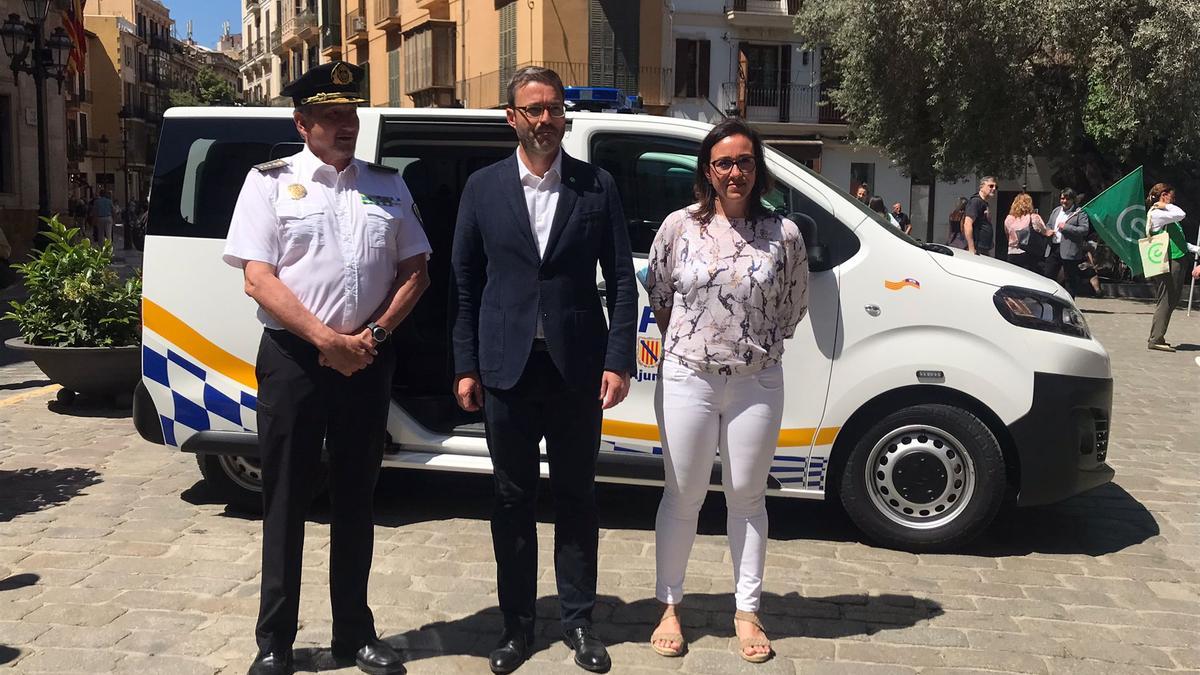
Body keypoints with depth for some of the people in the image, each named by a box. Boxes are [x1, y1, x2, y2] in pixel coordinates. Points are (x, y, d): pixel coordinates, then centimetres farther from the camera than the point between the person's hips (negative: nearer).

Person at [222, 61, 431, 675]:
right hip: (293, 357, -3)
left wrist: (372, 335, -6)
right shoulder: (271, 182, 1)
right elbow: (258, 279, -7)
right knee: (285, 502, 5)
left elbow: (414, 271, 7)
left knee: (355, 499, 12)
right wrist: (325, 337, -15)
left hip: (367, 361, 3)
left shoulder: (386, 184, 10)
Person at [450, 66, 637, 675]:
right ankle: (517, 624, 24)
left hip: (576, 368, 0)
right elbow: (464, 282, 5)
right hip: (507, 369, 1)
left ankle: (577, 621, 25)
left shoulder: (597, 186, 2)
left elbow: (621, 281, 2)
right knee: (512, 501, 10)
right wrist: (466, 366, 1)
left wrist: (619, 361, -5)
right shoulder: (483, 187, 3)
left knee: (576, 499, 10)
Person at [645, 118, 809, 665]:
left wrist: (760, 345, 8)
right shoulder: (679, 227, -3)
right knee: (682, 498, 9)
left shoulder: (783, 235, -3)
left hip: (757, 383, 1)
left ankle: (747, 612, 26)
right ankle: (669, 607, 25)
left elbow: (794, 306, 9)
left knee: (747, 498, 12)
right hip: (688, 379, 0)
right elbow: (657, 293, 9)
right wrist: (682, 344, 8)